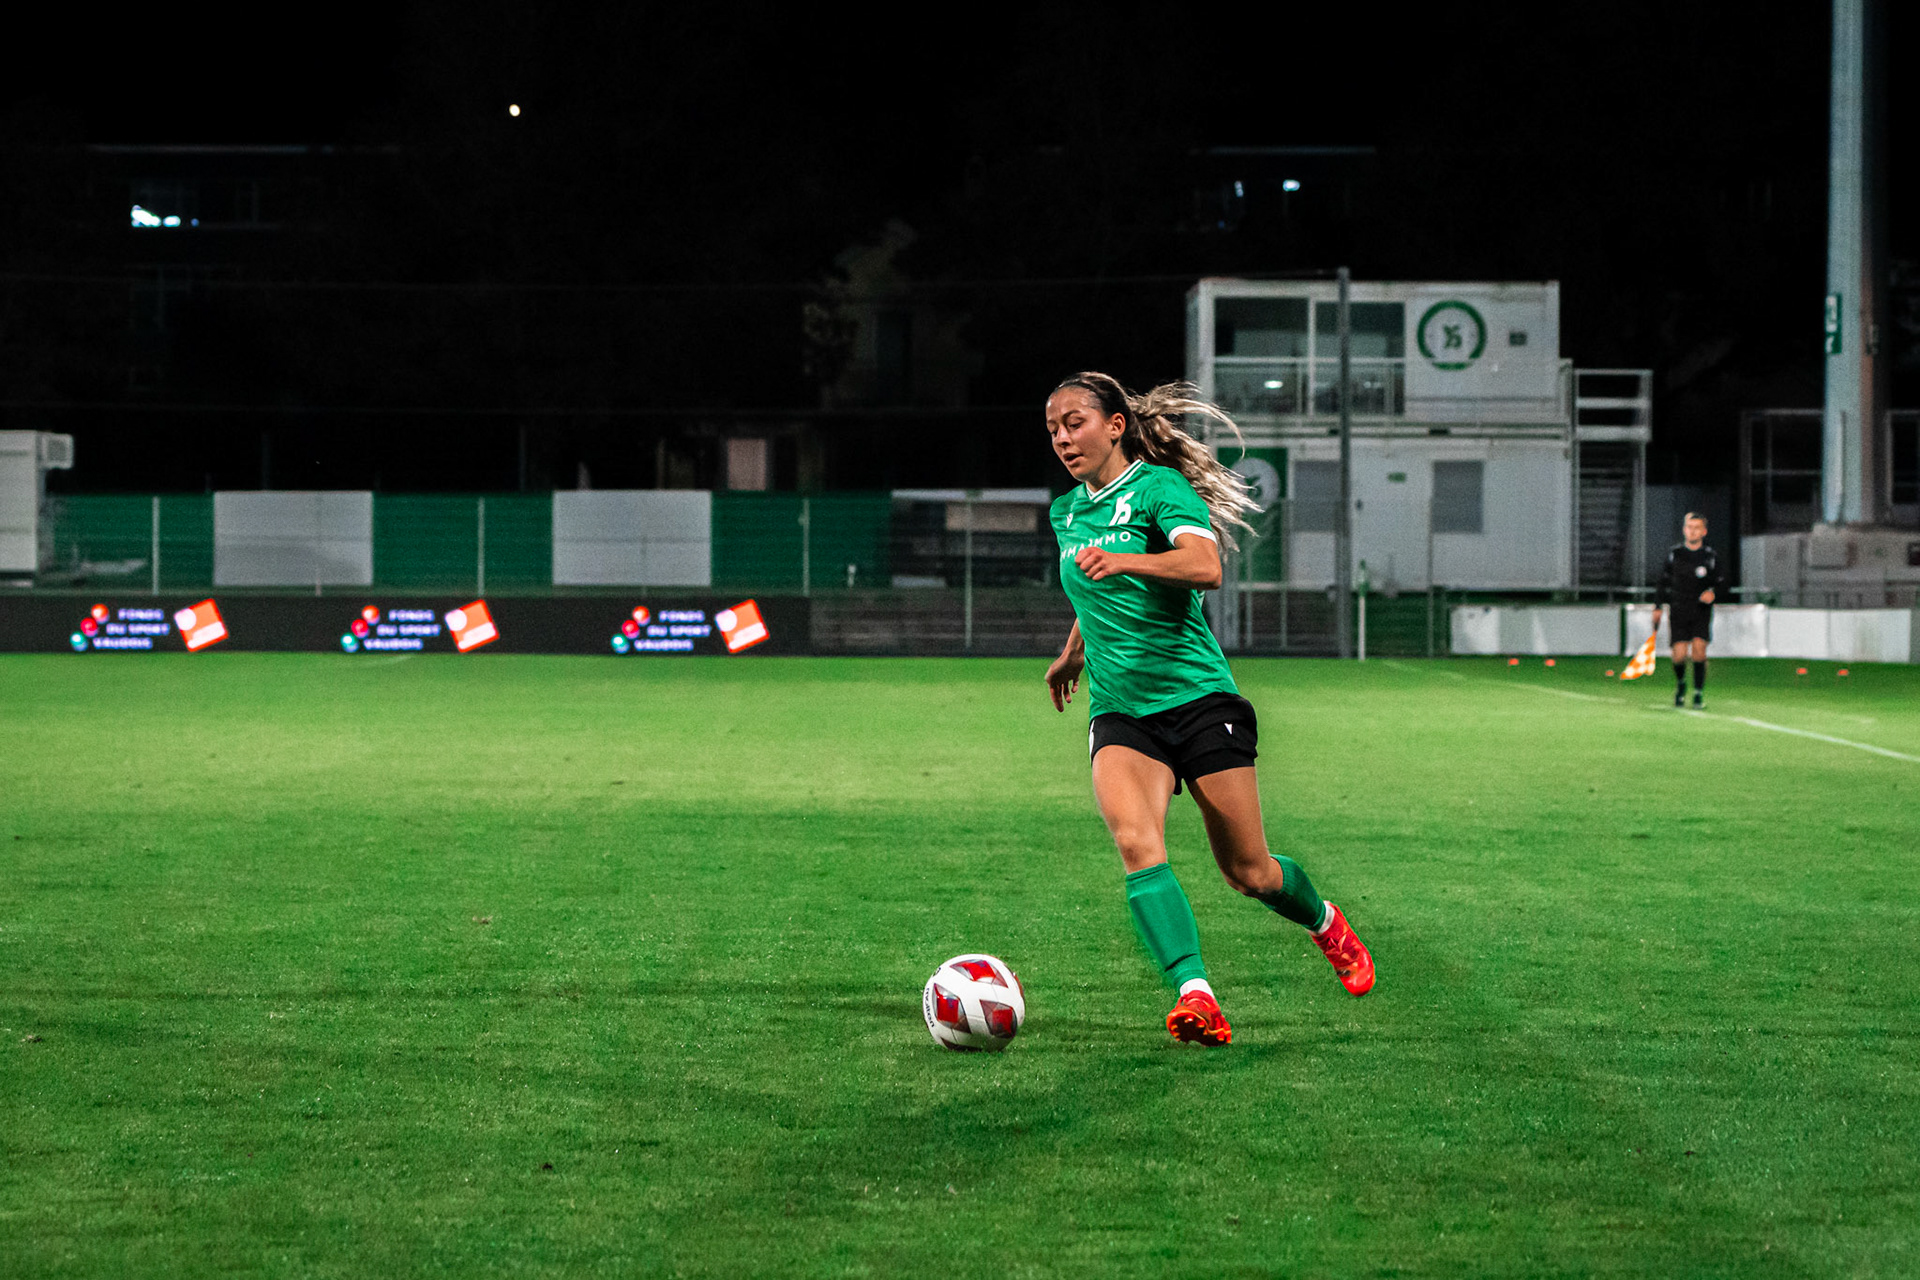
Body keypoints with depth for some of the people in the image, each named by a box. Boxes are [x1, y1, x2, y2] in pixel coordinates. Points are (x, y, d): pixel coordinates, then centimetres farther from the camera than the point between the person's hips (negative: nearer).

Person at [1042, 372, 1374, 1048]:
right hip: (1119, 710, 4)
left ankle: (1325, 923, 37)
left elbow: (1205, 566, -27)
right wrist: (1071, 653, 46)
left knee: (1248, 872, 4)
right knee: (1136, 840, -26)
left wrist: (1119, 560, -41)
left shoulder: (1159, 486, -8)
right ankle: (1194, 995, -35)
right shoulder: (1068, 511, 12)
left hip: (1198, 696, -4)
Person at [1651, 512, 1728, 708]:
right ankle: (1680, 683, 22)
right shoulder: (1674, 553, 4)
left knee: (1699, 649, -16)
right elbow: (1664, 580, 13)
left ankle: (1699, 692, -2)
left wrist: (1713, 593, -14)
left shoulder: (1710, 556, 0)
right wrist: (1658, 606, 9)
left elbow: (1721, 583, 7)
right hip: (1679, 610, 1)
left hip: (1702, 610, -1)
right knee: (1679, 655, -8)